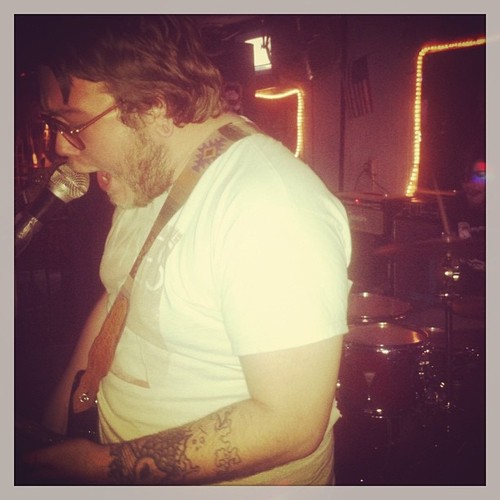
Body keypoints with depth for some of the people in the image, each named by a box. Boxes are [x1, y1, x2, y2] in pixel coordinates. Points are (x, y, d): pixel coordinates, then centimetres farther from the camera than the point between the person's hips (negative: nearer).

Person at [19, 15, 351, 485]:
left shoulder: (273, 206, -30)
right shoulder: (143, 174, -2)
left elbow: (291, 425, -29)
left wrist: (104, 465, -23)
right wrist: (54, 422, 1)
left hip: (238, 481, -7)